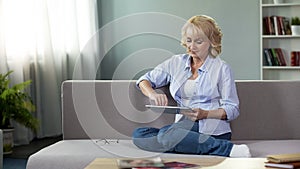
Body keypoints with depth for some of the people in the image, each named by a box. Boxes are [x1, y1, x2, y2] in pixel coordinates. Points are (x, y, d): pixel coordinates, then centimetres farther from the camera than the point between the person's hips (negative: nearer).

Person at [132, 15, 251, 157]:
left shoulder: (222, 68, 5)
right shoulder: (176, 62, 17)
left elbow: (233, 109, 1)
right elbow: (145, 80, 17)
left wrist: (205, 114, -17)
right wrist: (152, 94, -7)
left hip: (212, 130, -6)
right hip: (183, 126, 6)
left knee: (167, 134, -35)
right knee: (139, 134, -22)